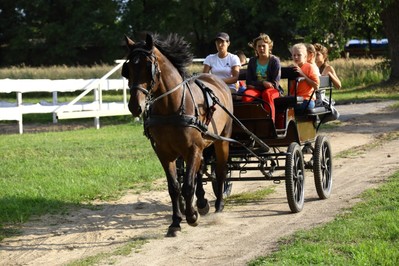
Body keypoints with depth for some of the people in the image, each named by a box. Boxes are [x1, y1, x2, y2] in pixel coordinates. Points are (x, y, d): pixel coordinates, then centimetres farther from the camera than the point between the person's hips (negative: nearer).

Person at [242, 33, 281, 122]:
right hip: (256, 89, 2)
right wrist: (263, 83, -10)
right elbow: (249, 82, 6)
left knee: (267, 94, -39)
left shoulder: (275, 61, 3)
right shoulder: (252, 61, 12)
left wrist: (256, 85, -7)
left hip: (272, 89, -2)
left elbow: (275, 83, -3)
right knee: (247, 95, -32)